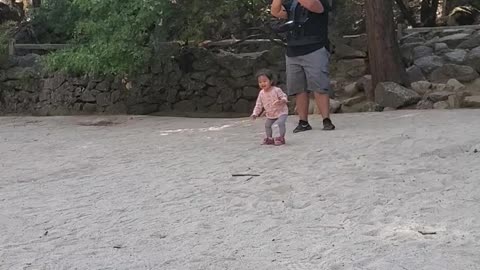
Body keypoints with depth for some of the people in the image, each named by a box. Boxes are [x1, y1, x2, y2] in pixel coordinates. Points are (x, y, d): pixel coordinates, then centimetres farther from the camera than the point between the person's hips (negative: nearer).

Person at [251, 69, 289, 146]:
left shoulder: (276, 90, -18)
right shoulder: (261, 93, -3)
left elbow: (284, 97, -15)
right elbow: (258, 104, 3)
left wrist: (282, 101, -39)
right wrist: (255, 113, -5)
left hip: (281, 111, -6)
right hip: (270, 114, 6)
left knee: (280, 123, -25)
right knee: (267, 125, 10)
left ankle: (282, 138, -11)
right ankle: (270, 138, 27)